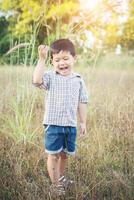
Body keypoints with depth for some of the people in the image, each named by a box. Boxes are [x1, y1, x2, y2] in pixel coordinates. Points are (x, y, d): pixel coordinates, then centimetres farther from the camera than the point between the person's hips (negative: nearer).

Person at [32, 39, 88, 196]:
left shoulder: (78, 80, 3)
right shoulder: (50, 77, -7)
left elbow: (82, 102, 7)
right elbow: (37, 80, -28)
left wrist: (83, 122, 7)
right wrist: (41, 60, -29)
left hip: (71, 125, 4)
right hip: (53, 124, -3)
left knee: (64, 154, 18)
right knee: (53, 154, 2)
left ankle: (60, 177, 40)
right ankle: (55, 184, 16)